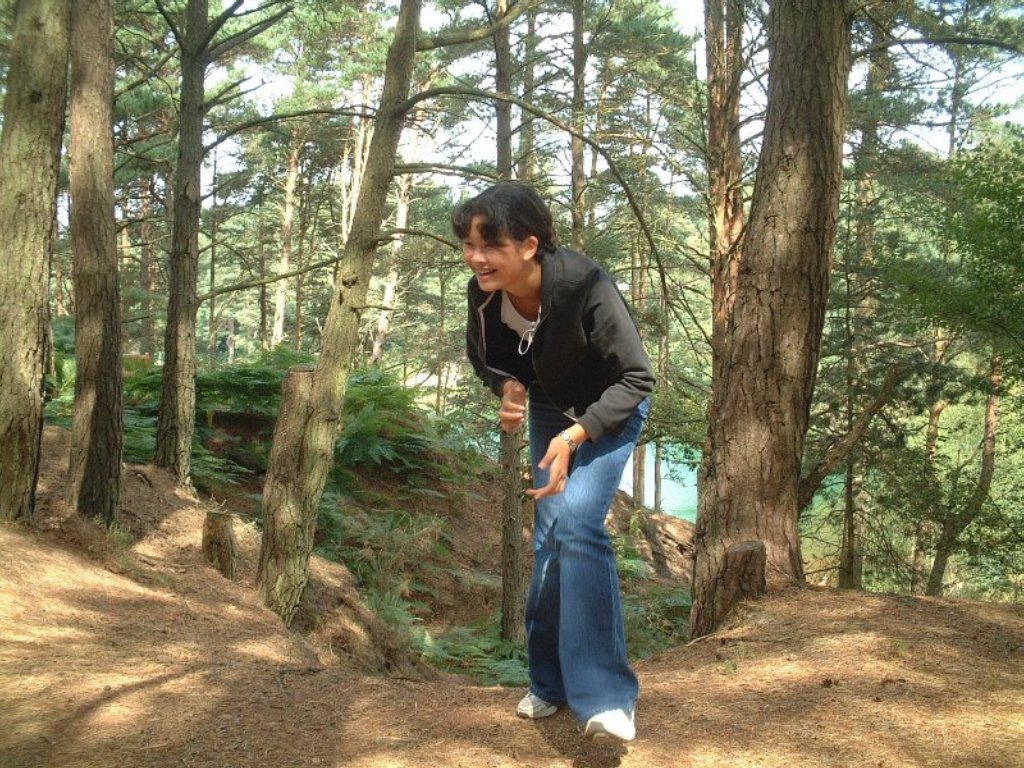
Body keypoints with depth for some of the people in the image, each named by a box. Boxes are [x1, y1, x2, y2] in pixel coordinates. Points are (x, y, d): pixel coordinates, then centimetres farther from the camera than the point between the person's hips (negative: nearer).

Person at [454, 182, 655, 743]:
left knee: (577, 522, -23)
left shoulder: (584, 285, -35)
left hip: (609, 409, -5)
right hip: (549, 408, 5)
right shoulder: (485, 292, -20)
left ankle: (604, 697, -22)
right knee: (549, 533, 6)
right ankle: (551, 681, 21)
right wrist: (509, 388, -19)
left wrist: (575, 435, -36)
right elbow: (483, 354, 3)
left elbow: (637, 378, -26)